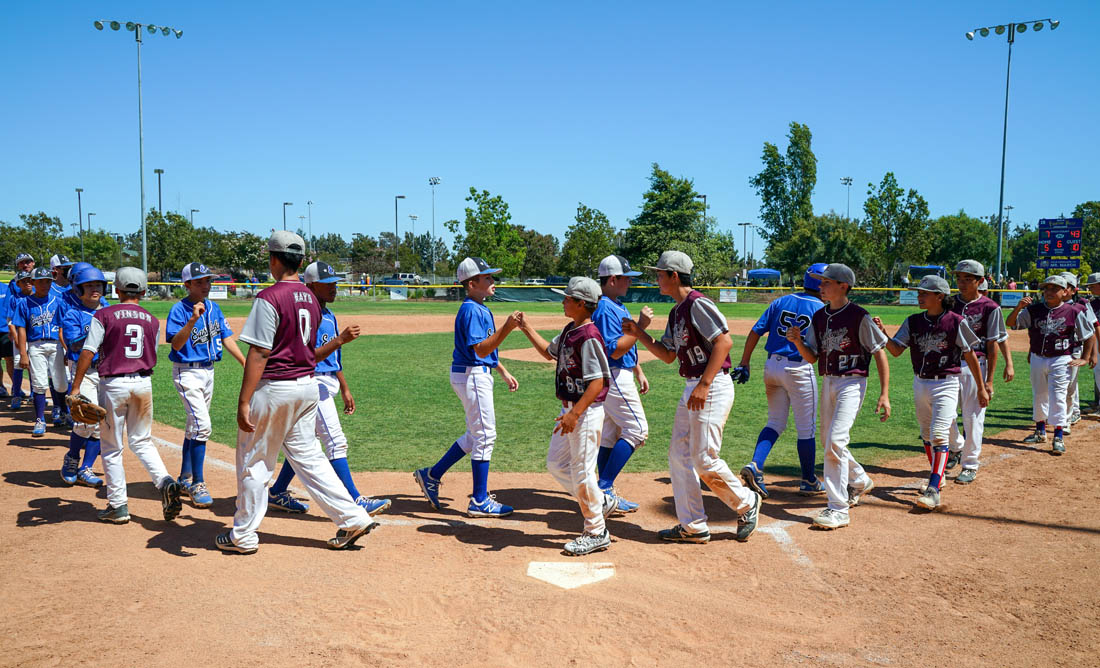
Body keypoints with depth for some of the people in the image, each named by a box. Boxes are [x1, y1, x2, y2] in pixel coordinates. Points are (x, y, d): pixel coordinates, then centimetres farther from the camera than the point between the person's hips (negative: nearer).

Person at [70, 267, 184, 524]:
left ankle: (118, 506, 12)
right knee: (142, 441, 16)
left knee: (112, 448, 8)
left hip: (113, 384, -3)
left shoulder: (104, 315, -5)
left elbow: (88, 353, -11)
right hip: (144, 383, 3)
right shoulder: (152, 321, 7)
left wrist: (75, 388, -8)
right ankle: (165, 482, -7)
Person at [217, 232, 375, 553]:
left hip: (274, 388, -7)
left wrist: (244, 401, -18)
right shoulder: (311, 298, 9)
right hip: (308, 385, 7)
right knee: (307, 455, 14)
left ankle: (243, 536, 19)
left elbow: (259, 353, -19)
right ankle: (353, 518, 10)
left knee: (253, 462, 7)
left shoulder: (270, 297, -15)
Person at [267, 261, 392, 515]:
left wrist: (345, 389, 22)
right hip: (313, 383, -10)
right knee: (336, 442, -10)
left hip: (327, 384, 10)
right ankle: (355, 501, -8)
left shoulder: (329, 315, 16)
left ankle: (277, 493, 28)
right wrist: (340, 339, -29)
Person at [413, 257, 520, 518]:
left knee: (476, 435, 17)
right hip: (472, 375, -10)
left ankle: (432, 475, 25)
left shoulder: (480, 308, 15)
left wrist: (504, 372, 22)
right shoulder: (471, 310, -17)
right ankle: (480, 501, 3)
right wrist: (506, 328, -32)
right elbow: (481, 349, -26)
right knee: (484, 435, -5)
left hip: (478, 374, 10)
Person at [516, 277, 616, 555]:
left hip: (586, 412, -10)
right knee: (555, 464, 17)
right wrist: (528, 329, 22)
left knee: (581, 471, -2)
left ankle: (596, 532, 13)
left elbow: (598, 381, -24)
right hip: (570, 409, 10)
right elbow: (549, 352, 27)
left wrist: (575, 414, -28)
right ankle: (602, 501, 30)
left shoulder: (589, 337, -20)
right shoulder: (569, 330, 9)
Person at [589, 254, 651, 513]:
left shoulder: (617, 306, 16)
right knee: (637, 429, -9)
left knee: (610, 435, 11)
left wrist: (639, 372, 23)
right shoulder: (605, 309, -18)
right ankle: (604, 488, -8)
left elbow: (628, 345, 24)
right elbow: (616, 350, -24)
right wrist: (640, 325, -24)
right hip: (614, 377, -10)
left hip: (615, 377, 10)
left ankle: (606, 494, 16)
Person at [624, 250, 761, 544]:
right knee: (679, 455, 8)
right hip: (692, 388, 10)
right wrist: (639, 334, 9)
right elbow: (668, 355, 21)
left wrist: (704, 385, -25)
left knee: (704, 459, -8)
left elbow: (724, 341, -21)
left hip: (712, 387, -10)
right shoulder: (676, 312, 17)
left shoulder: (697, 304, -13)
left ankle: (746, 503, 16)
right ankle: (693, 527, 15)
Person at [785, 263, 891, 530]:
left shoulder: (859, 317, -11)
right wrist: (797, 341, -10)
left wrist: (884, 394, -14)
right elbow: (812, 357, 11)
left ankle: (839, 509, -10)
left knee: (835, 441, -17)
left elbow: (880, 353, -9)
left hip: (852, 383, -7)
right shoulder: (819, 317, 9)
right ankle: (860, 481, 43)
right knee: (829, 441, 17)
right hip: (827, 383, 8)